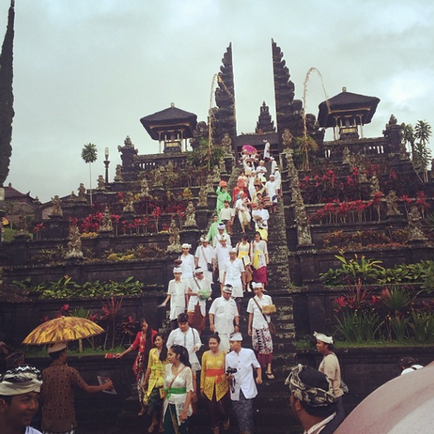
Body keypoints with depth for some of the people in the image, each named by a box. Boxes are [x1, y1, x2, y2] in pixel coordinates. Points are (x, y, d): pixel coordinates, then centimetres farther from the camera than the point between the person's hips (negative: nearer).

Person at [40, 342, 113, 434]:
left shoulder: (45, 373, -4)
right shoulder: (70, 371, -13)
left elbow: (41, 397, 2)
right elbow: (88, 389, -8)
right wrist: (105, 386, 7)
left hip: (48, 420, 3)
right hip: (66, 422, -3)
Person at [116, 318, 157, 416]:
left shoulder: (154, 333, -3)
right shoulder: (139, 334, 12)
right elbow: (133, 346, 18)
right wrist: (122, 354, 19)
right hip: (140, 361, 4)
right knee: (140, 384, 2)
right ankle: (143, 407, 9)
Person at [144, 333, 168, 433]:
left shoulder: (167, 351, -3)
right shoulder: (152, 351, 6)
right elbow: (149, 367, 11)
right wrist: (145, 380, 12)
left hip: (164, 379, -2)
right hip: (153, 379, 2)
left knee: (162, 401, 5)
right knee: (151, 401, -3)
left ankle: (161, 422, 22)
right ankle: (153, 421, 18)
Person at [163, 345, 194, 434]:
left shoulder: (186, 369, -13)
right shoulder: (168, 367, 1)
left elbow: (189, 391, -13)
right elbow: (166, 388, 10)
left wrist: (185, 410, -16)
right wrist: (164, 403, 9)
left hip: (181, 405, -4)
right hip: (169, 405, 4)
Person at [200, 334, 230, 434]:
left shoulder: (224, 354, -5)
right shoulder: (205, 354, 0)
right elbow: (203, 371, 5)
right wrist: (202, 386, 6)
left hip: (221, 385, -2)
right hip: (209, 385, 2)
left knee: (222, 407, -1)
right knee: (211, 408, 6)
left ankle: (225, 419, 35)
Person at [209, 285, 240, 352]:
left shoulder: (233, 302, 16)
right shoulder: (217, 301, 3)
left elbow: (236, 315, 18)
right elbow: (211, 313, 0)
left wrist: (237, 325, 8)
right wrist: (211, 324, -10)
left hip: (230, 328, 4)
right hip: (220, 329, -4)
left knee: (230, 346, 3)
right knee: (223, 346, -9)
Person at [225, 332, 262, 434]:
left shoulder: (249, 352, -3)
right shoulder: (228, 356, 4)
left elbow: (257, 366, 9)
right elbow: (227, 373, 11)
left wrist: (259, 377, -6)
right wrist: (229, 377, -10)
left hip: (247, 389, -3)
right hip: (235, 390, 3)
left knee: (246, 415, -9)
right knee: (238, 414, 7)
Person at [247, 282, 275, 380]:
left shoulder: (268, 298, 3)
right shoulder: (252, 300, 5)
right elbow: (250, 314, 8)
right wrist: (249, 327, 7)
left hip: (266, 325, -1)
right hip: (256, 326, 1)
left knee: (268, 346, -6)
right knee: (257, 346, 5)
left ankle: (268, 369, -5)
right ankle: (260, 365, 22)